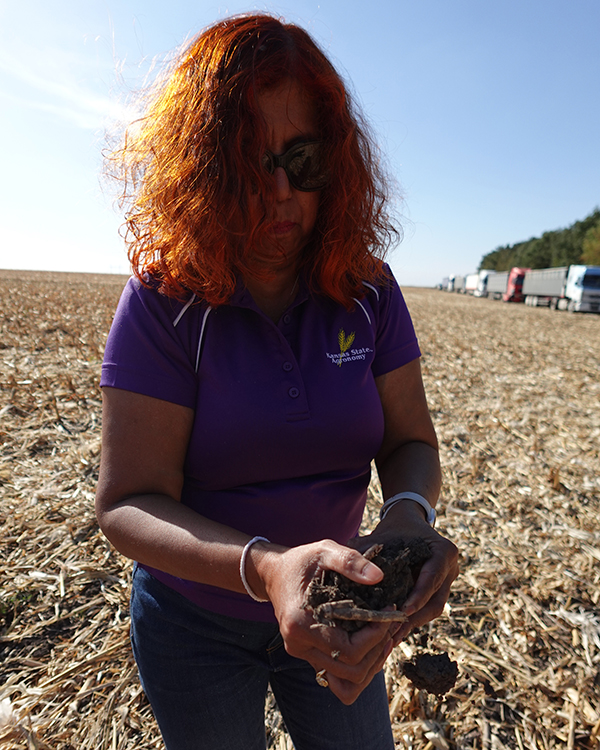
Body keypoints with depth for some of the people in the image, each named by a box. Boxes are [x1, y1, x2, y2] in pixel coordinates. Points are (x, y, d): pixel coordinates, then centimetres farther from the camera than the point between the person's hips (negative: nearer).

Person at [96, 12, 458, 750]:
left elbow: (410, 441, -8)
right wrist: (265, 567, -40)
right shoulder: (165, 297, -21)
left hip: (334, 612, 3)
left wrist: (411, 511, -30)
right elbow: (127, 503, -24)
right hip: (196, 622, -2)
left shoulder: (365, 289, -11)